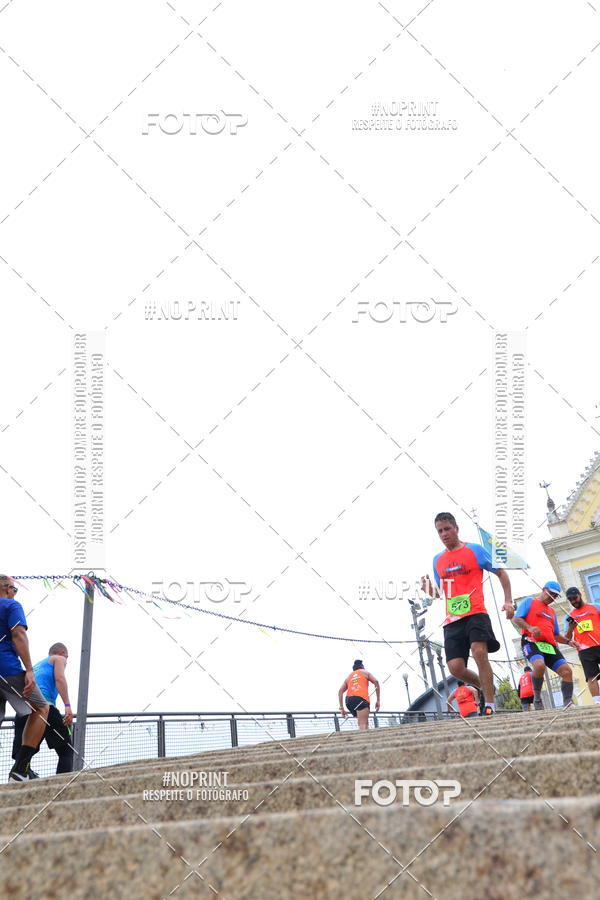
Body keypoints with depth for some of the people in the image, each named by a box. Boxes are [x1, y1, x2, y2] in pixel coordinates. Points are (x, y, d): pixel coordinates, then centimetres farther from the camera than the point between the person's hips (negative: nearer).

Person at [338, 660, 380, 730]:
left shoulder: (349, 676, 30)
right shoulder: (365, 672, 21)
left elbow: (340, 691, 18)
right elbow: (376, 682, 5)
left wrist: (341, 708, 14)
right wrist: (378, 700, 3)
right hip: (361, 698, -4)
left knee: (365, 723, 14)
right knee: (363, 725, -15)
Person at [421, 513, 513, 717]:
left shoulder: (475, 550, 6)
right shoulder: (437, 560, 18)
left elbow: (501, 573, 9)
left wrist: (508, 601, -3)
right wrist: (429, 590, 4)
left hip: (475, 613, -4)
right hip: (452, 621, 4)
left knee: (479, 652, -26)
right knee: (455, 667, -9)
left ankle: (489, 705, -20)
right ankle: (486, 687, 20)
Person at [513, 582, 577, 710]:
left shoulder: (552, 612, 32)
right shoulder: (529, 602, 12)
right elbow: (517, 619, -1)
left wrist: (567, 641, 15)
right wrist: (530, 628, -21)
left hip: (550, 646, 7)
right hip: (532, 642, -7)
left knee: (567, 671, -9)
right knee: (539, 665, -35)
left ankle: (568, 703, -5)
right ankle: (537, 698, -18)